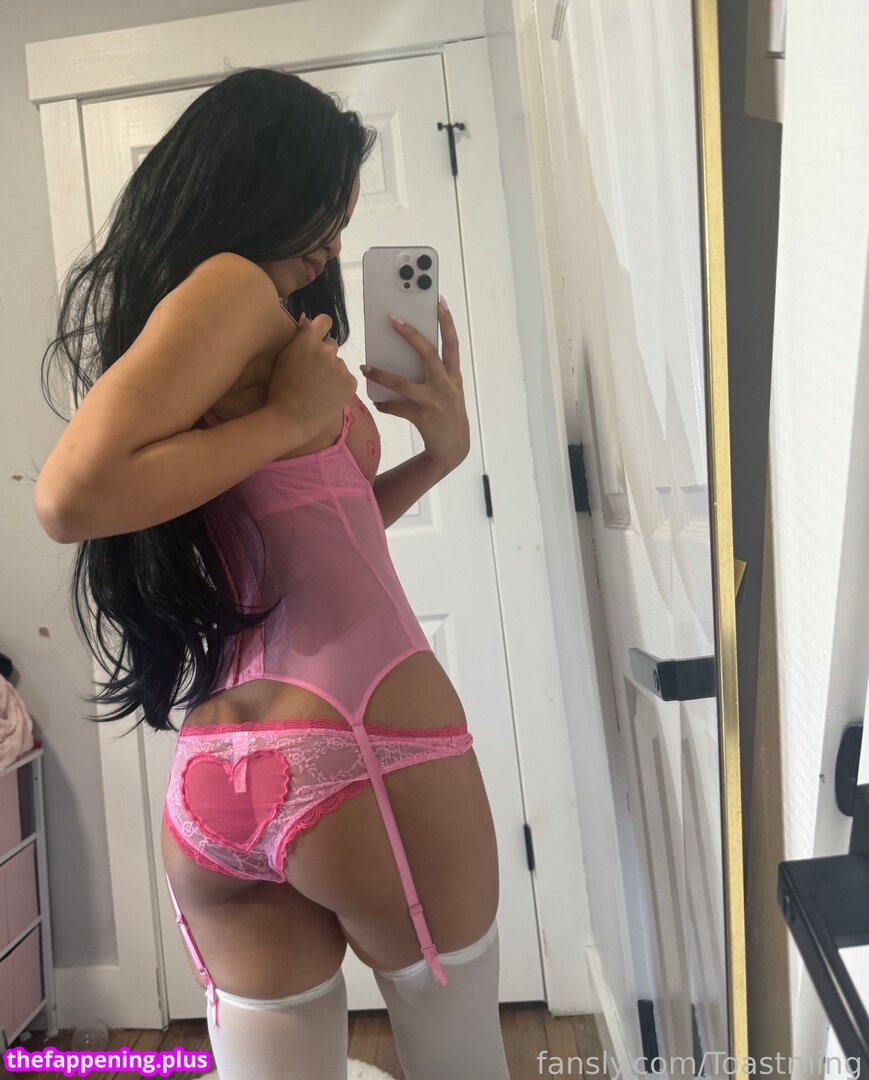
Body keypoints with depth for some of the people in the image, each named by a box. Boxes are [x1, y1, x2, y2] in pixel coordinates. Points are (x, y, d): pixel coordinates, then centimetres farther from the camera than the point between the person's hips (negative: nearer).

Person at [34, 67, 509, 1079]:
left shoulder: (145, 311, 20)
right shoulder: (232, 286, -7)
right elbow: (70, 497, -21)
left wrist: (438, 453, 14)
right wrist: (287, 419, -13)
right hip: (365, 759, -7)